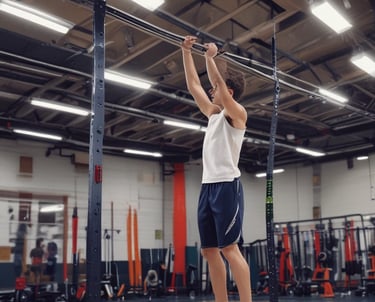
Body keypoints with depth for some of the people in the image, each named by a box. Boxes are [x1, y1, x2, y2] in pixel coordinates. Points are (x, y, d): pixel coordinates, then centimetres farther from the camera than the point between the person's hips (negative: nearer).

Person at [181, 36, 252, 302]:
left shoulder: (237, 113, 0)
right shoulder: (214, 114, 21)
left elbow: (218, 82, -15)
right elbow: (194, 85, 23)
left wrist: (211, 57, -10)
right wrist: (187, 53, 24)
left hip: (227, 185, -8)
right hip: (208, 186, 8)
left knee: (229, 248, -12)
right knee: (209, 250, 6)